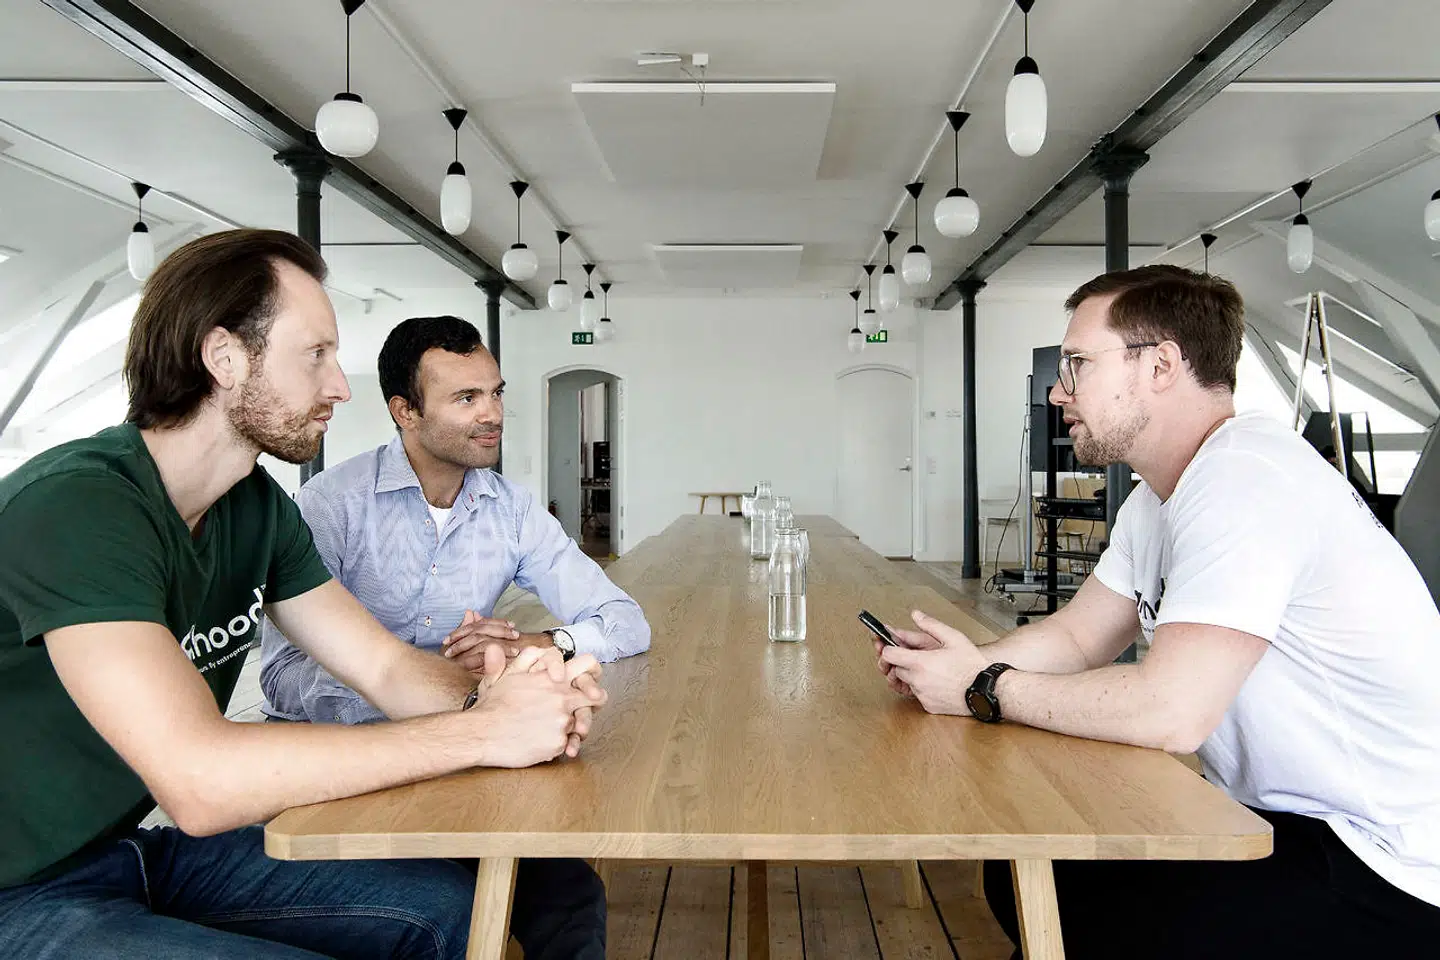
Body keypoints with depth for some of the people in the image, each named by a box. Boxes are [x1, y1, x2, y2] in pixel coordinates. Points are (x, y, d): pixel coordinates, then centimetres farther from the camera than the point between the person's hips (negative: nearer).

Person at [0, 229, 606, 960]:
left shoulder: (258, 508, -1)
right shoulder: (74, 506, -27)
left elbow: (386, 666, -1)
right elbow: (199, 780, -35)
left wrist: (489, 696, -24)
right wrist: (483, 732, -32)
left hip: (147, 845, 7)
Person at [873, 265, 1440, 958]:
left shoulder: (1247, 477, -25)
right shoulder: (1158, 499, 8)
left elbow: (1169, 711, -31)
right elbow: (1078, 636, 9)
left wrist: (983, 689, -19)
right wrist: (967, 661, -10)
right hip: (1279, 815, 9)